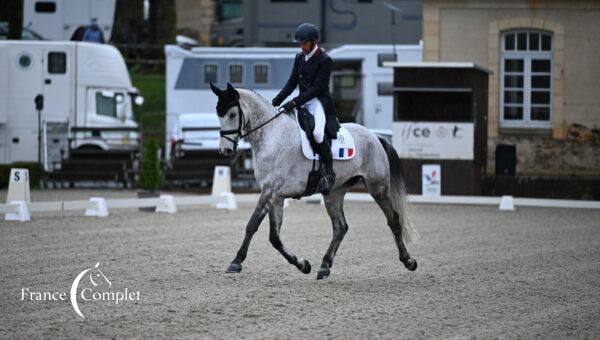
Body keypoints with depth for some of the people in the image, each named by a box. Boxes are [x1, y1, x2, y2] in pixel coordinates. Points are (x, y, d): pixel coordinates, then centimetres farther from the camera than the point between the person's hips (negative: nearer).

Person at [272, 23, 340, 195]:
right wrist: (278, 100, -1)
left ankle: (329, 172, -21)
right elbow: (292, 82, 14)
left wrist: (295, 102, -23)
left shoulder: (324, 60, -11)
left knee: (317, 132, -32)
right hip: (303, 102, 8)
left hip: (319, 102, -8)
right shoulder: (300, 57, 12)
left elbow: (318, 87, -17)